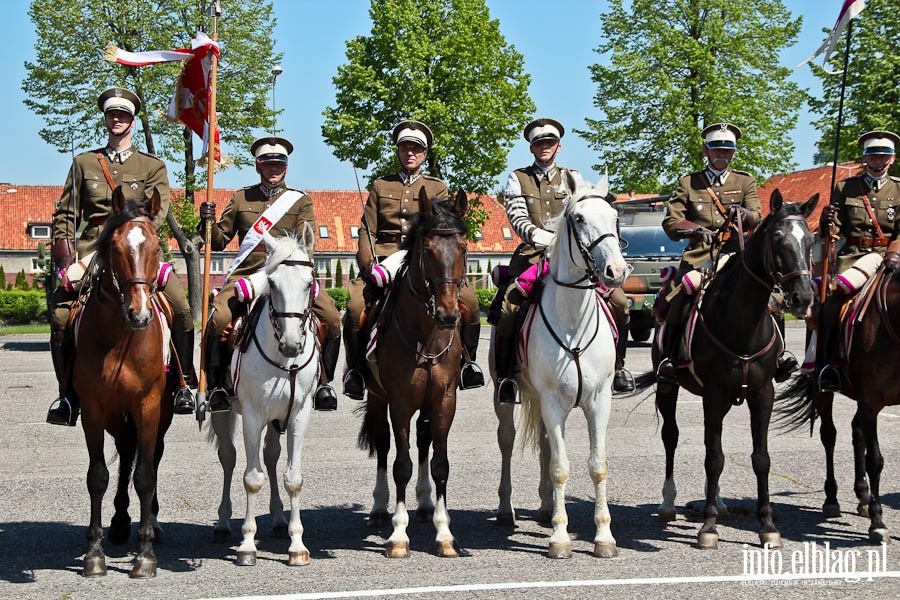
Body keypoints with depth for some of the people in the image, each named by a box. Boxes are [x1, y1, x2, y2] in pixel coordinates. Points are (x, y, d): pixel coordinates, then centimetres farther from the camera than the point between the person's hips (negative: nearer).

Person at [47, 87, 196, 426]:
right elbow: (65, 213, 18)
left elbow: (156, 212, -1)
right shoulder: (84, 163, 19)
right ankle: (67, 394, -7)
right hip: (91, 251, 1)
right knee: (60, 312, -21)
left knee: (181, 307, -21)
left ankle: (182, 384, -7)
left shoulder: (154, 166, 15)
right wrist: (63, 248, 1)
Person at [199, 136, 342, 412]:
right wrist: (208, 222, -4)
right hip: (248, 274, 0)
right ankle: (217, 386, -10)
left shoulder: (301, 201, 13)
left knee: (331, 317, -22)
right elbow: (218, 242, 16)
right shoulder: (240, 199, 17)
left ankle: (323, 382, -4)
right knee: (218, 319, -28)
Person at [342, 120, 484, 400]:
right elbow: (367, 230, 12)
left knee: (468, 299, -23)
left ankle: (467, 361, -2)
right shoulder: (380, 186, 18)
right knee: (355, 304, -26)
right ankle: (355, 369, -7)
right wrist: (369, 265, -7)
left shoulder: (437, 188, 15)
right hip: (384, 259, 0)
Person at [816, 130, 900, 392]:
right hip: (853, 256, 0)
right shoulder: (845, 188, 13)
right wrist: (828, 222, -15)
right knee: (832, 302, -23)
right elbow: (834, 230, 9)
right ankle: (827, 365, -14)